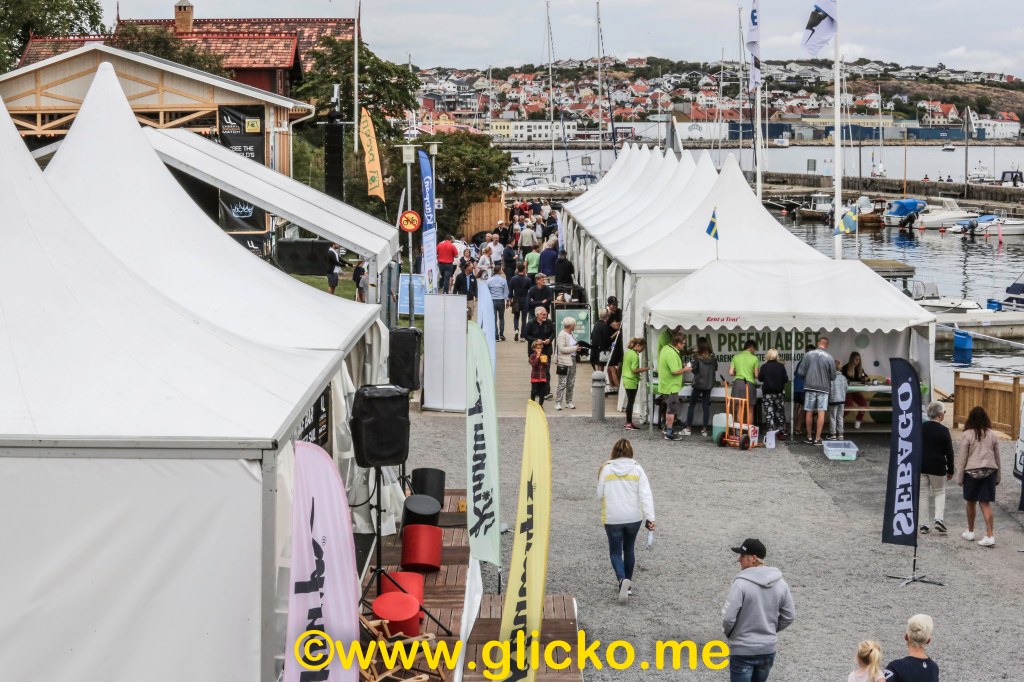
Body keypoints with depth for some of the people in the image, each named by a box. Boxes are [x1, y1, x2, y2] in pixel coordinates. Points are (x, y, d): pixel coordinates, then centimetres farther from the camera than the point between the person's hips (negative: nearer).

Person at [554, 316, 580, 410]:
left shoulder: (571, 334, 14)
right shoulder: (562, 334, -11)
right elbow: (562, 349, -19)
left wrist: (577, 347, 7)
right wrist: (575, 348, -17)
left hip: (572, 361, 8)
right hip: (564, 362, -8)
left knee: (571, 383, 11)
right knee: (562, 383, -8)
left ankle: (569, 402, 18)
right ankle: (558, 403, -4)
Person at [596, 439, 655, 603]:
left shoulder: (606, 469, -8)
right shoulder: (637, 469, -5)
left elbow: (600, 494, -2)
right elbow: (646, 495, -11)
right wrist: (650, 517, -12)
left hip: (612, 518, -2)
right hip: (634, 517, 2)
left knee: (615, 551, 6)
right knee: (629, 549, 20)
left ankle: (622, 579, -20)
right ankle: (627, 583, 30)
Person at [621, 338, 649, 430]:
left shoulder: (627, 352, 10)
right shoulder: (635, 355, -18)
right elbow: (635, 370, -22)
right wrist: (646, 369, -16)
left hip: (626, 380, 9)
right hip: (632, 381, -9)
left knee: (629, 402, 15)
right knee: (631, 402, -4)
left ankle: (628, 422, 20)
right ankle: (629, 424, -1)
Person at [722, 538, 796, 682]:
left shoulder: (741, 583, -18)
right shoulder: (780, 582, 0)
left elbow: (728, 617, -18)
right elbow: (789, 616, 6)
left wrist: (728, 633, 2)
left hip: (743, 650, -6)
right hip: (768, 650, 6)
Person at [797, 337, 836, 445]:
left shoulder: (808, 355, -6)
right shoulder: (829, 358, -7)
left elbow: (800, 372, -5)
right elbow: (833, 376, -1)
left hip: (810, 387, 1)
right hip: (823, 388, -1)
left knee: (809, 412, 10)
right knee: (821, 413, 1)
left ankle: (809, 437, 18)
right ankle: (817, 438, -1)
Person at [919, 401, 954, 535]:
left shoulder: (920, 428, 0)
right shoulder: (943, 430, -10)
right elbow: (949, 452, -7)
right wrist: (950, 470, 3)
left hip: (920, 467, 3)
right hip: (937, 467, -3)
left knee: (923, 494, 9)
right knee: (939, 492, 13)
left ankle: (923, 524, 8)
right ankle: (938, 519, -5)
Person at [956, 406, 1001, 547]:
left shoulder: (968, 435, -7)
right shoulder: (992, 435, 3)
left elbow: (962, 457, -6)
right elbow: (997, 457, 9)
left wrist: (959, 477, 1)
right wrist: (998, 476, 17)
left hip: (972, 471, -3)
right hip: (989, 471, 3)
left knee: (971, 503, 12)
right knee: (985, 503, 0)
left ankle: (970, 532, 24)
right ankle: (990, 535, -10)